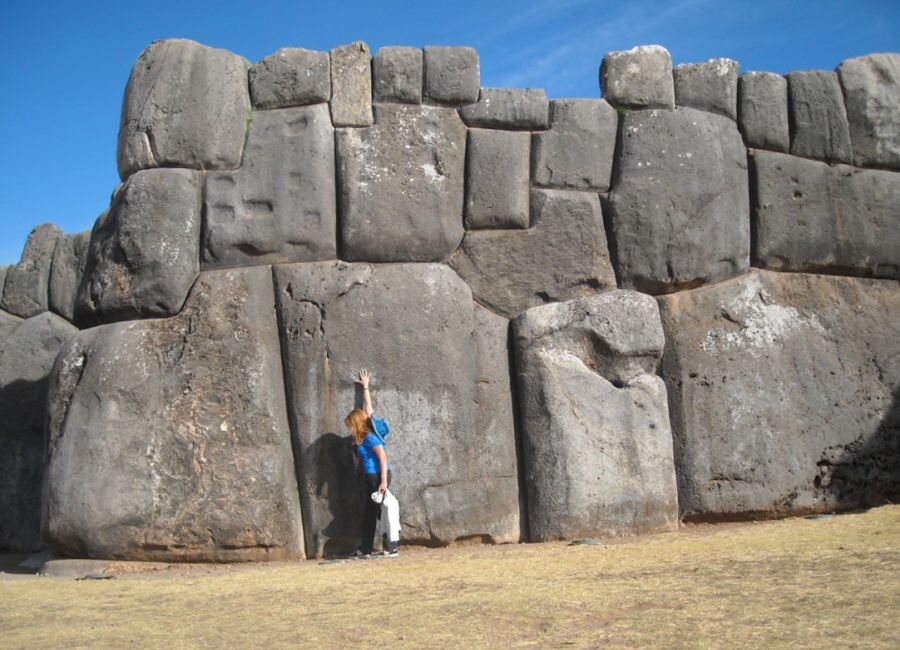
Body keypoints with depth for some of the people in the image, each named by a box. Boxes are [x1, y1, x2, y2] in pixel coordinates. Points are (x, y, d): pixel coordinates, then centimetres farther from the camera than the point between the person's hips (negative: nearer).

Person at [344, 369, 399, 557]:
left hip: (378, 477, -9)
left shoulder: (369, 437, -15)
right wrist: (365, 387, 32)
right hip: (372, 477, 9)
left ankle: (391, 547, 2)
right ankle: (365, 549, 16)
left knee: (381, 511, -4)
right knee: (369, 512, 11)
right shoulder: (366, 434, 9)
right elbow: (368, 407, 21)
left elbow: (383, 456, -21)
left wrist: (383, 481, -25)